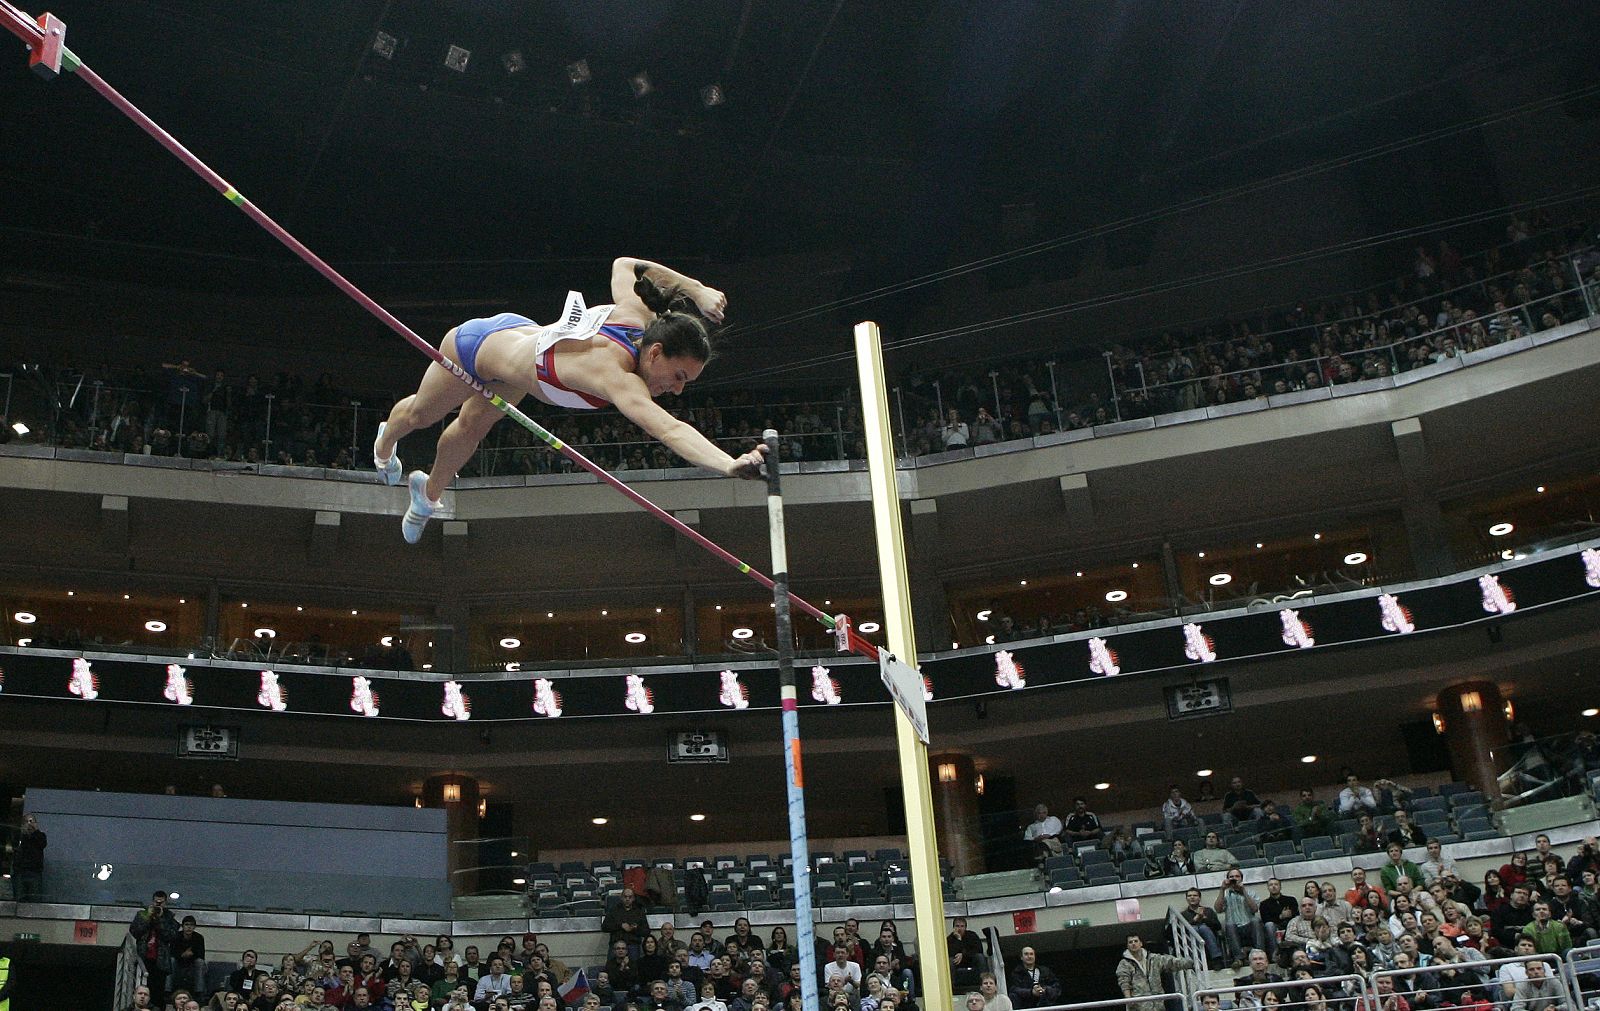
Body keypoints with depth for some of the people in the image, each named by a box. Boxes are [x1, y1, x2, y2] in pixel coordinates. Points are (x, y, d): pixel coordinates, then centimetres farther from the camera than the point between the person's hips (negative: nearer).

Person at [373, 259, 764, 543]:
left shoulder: (637, 316, -28)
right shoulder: (616, 373, -50)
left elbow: (624, 264, -6)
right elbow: (669, 430, -67)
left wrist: (697, 289, -15)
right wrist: (731, 465, -82)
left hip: (519, 333, 6)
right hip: (476, 346, -6)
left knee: (470, 429, 33)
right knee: (420, 414, 29)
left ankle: (429, 493, 62)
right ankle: (386, 442, 65)